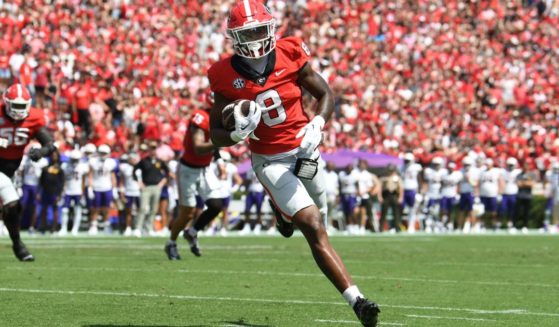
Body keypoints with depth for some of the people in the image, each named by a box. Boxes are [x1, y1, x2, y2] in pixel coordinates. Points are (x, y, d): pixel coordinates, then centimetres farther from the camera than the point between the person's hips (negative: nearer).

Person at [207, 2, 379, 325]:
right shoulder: (227, 76, -11)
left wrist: (317, 125, -17)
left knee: (317, 219, 18)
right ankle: (356, 300, -21)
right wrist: (237, 134, -25)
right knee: (315, 229, -16)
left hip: (305, 151, 3)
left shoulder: (291, 55, -9)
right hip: (271, 162, -3)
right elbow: (216, 134, -3)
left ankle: (284, 210, 55)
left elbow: (326, 95, 2)